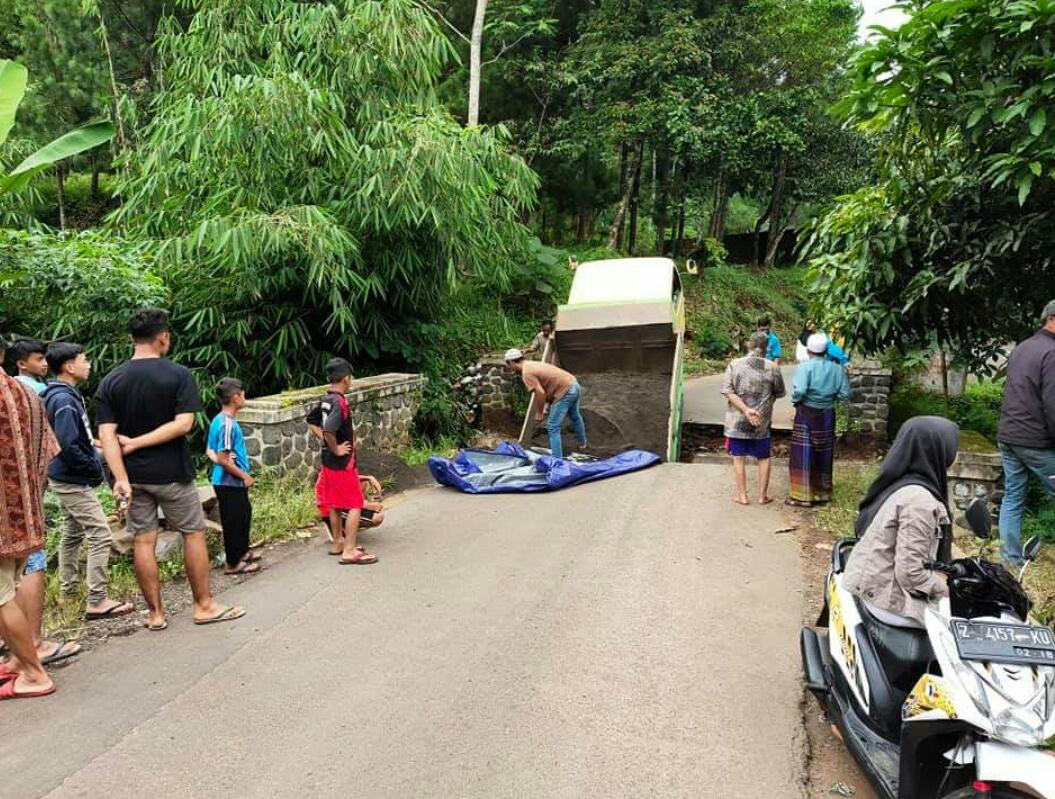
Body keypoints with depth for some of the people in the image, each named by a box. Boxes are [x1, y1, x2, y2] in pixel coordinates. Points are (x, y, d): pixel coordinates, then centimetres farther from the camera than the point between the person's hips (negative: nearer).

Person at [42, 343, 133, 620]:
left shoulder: (65, 395, 10)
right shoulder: (63, 399, -20)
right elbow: (68, 446, -26)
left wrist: (94, 457, 9)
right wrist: (95, 467, -14)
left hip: (67, 479, 10)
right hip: (75, 481, -10)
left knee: (72, 535, 18)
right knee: (100, 536, -9)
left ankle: (68, 592, 29)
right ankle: (97, 602, -7)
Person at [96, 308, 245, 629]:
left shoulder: (110, 382, 1)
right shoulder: (178, 374, -9)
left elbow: (107, 434, -8)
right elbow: (183, 423, -18)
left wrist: (121, 478, -13)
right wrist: (136, 443, -12)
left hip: (134, 475, 4)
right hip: (171, 473, -3)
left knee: (143, 541, 9)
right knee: (194, 534, 9)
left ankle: (155, 613, 17)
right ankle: (204, 605, 16)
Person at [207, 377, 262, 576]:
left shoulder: (219, 420, 8)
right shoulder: (227, 424, -22)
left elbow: (212, 452, 14)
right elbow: (223, 459, -24)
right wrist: (245, 476, -14)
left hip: (232, 482, 10)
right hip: (230, 483, -10)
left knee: (244, 515, 22)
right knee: (234, 521, 2)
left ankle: (242, 552, 37)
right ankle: (233, 564, 13)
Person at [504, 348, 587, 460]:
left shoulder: (526, 373, -15)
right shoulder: (532, 364, 14)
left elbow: (540, 393, -23)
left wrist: (539, 413, -11)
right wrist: (545, 408, 16)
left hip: (565, 391, -10)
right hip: (573, 384, 10)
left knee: (553, 427, -4)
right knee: (575, 417, 33)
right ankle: (582, 443, 56)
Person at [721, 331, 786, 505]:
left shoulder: (735, 365, -7)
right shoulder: (773, 368, -6)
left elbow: (728, 391, -14)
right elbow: (779, 393, 3)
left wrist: (745, 409, -16)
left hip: (737, 421, 0)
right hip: (762, 422, 1)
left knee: (739, 458, 10)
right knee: (763, 458, 15)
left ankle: (742, 495, 14)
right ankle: (763, 495, 19)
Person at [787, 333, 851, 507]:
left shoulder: (805, 367, -14)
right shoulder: (837, 369, -1)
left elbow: (799, 391, -26)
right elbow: (845, 394, -1)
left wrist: (795, 400, -6)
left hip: (807, 414, -4)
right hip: (827, 415, 4)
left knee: (803, 455, 2)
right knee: (824, 455, 15)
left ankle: (802, 495, 3)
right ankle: (822, 493, 24)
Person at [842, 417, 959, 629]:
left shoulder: (896, 484, 5)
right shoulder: (919, 500, -22)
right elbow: (910, 573, -22)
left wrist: (943, 577, 7)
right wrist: (948, 588, -7)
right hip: (887, 599, -9)